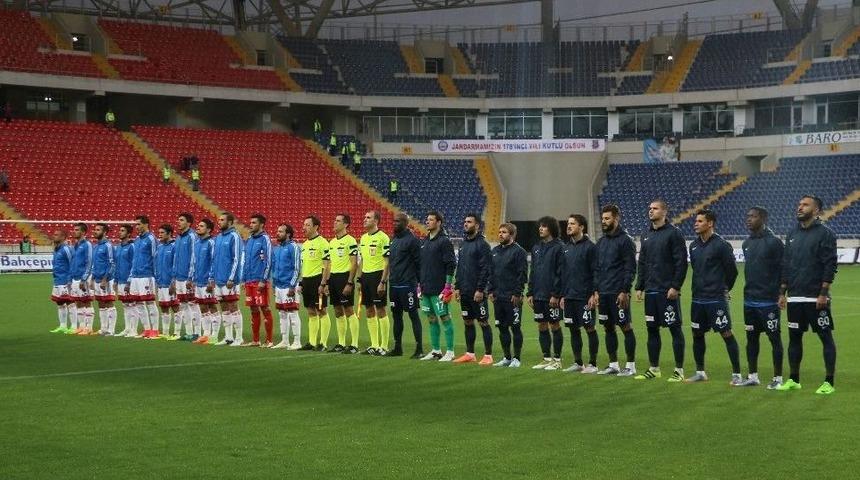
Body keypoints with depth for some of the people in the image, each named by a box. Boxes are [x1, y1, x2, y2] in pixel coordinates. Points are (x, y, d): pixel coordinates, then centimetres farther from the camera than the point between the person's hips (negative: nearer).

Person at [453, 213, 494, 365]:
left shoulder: (482, 244, -10)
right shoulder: (463, 244, 14)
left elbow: (485, 269, -15)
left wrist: (480, 290, -19)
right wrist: (457, 287, 11)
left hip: (477, 292, -8)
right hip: (464, 292, 8)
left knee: (483, 322, -3)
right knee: (468, 322, 12)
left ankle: (488, 355, 0)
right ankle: (470, 353, 19)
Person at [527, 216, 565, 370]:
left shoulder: (558, 248, -9)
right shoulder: (536, 248, 13)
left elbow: (560, 273, -13)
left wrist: (556, 294, -17)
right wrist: (530, 293, 9)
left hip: (551, 296, -7)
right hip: (538, 295, 7)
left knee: (554, 326, -1)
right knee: (542, 326, 9)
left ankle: (557, 360, 5)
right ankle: (547, 358, 16)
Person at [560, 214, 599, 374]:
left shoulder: (589, 247, -8)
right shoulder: (566, 248, 13)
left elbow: (595, 272, -11)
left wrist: (593, 295, -16)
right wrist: (562, 295, 12)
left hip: (585, 297, -7)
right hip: (569, 297, 7)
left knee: (590, 328, -2)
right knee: (573, 329, 10)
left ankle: (592, 364, 3)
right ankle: (578, 362, 18)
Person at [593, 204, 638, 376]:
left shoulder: (625, 240, -7)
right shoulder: (601, 242, 14)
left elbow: (630, 268, -12)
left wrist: (624, 291, -17)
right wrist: (596, 290, 12)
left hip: (618, 294, -7)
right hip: (603, 294, 7)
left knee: (626, 328, -3)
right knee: (608, 328, 10)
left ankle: (630, 366, 2)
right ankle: (613, 364, 17)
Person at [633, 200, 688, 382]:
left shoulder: (674, 233, -7)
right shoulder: (646, 236, 14)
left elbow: (681, 262, -11)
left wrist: (675, 286, -16)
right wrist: (639, 287, 12)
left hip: (668, 291, -7)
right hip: (651, 291, 7)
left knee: (675, 329, -2)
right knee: (652, 329, 10)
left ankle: (679, 370, 3)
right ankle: (654, 369, 18)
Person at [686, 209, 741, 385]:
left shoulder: (721, 245, -12)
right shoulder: (694, 246, 9)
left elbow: (732, 270, -7)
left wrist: (725, 289, 2)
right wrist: (699, 287, 15)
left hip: (716, 299, -7)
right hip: (698, 299, 7)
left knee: (727, 334, -6)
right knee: (697, 334, 12)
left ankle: (737, 374, -1)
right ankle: (700, 372, 24)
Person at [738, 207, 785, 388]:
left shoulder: (773, 242, -11)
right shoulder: (747, 243, 12)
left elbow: (783, 269, -12)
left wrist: (780, 294, -14)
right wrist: (749, 289, 15)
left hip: (768, 301, -7)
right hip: (749, 300, 8)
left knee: (774, 338, 0)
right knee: (751, 338, 12)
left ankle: (777, 378, 6)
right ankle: (752, 376, 20)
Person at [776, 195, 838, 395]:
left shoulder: (825, 234, -6)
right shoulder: (792, 235, 13)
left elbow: (830, 266, -11)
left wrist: (823, 294, -16)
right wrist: (782, 292, 12)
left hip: (816, 298, -6)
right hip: (794, 298, 6)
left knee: (826, 337, -1)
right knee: (794, 337, 11)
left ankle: (829, 382, 3)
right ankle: (793, 380, 21)